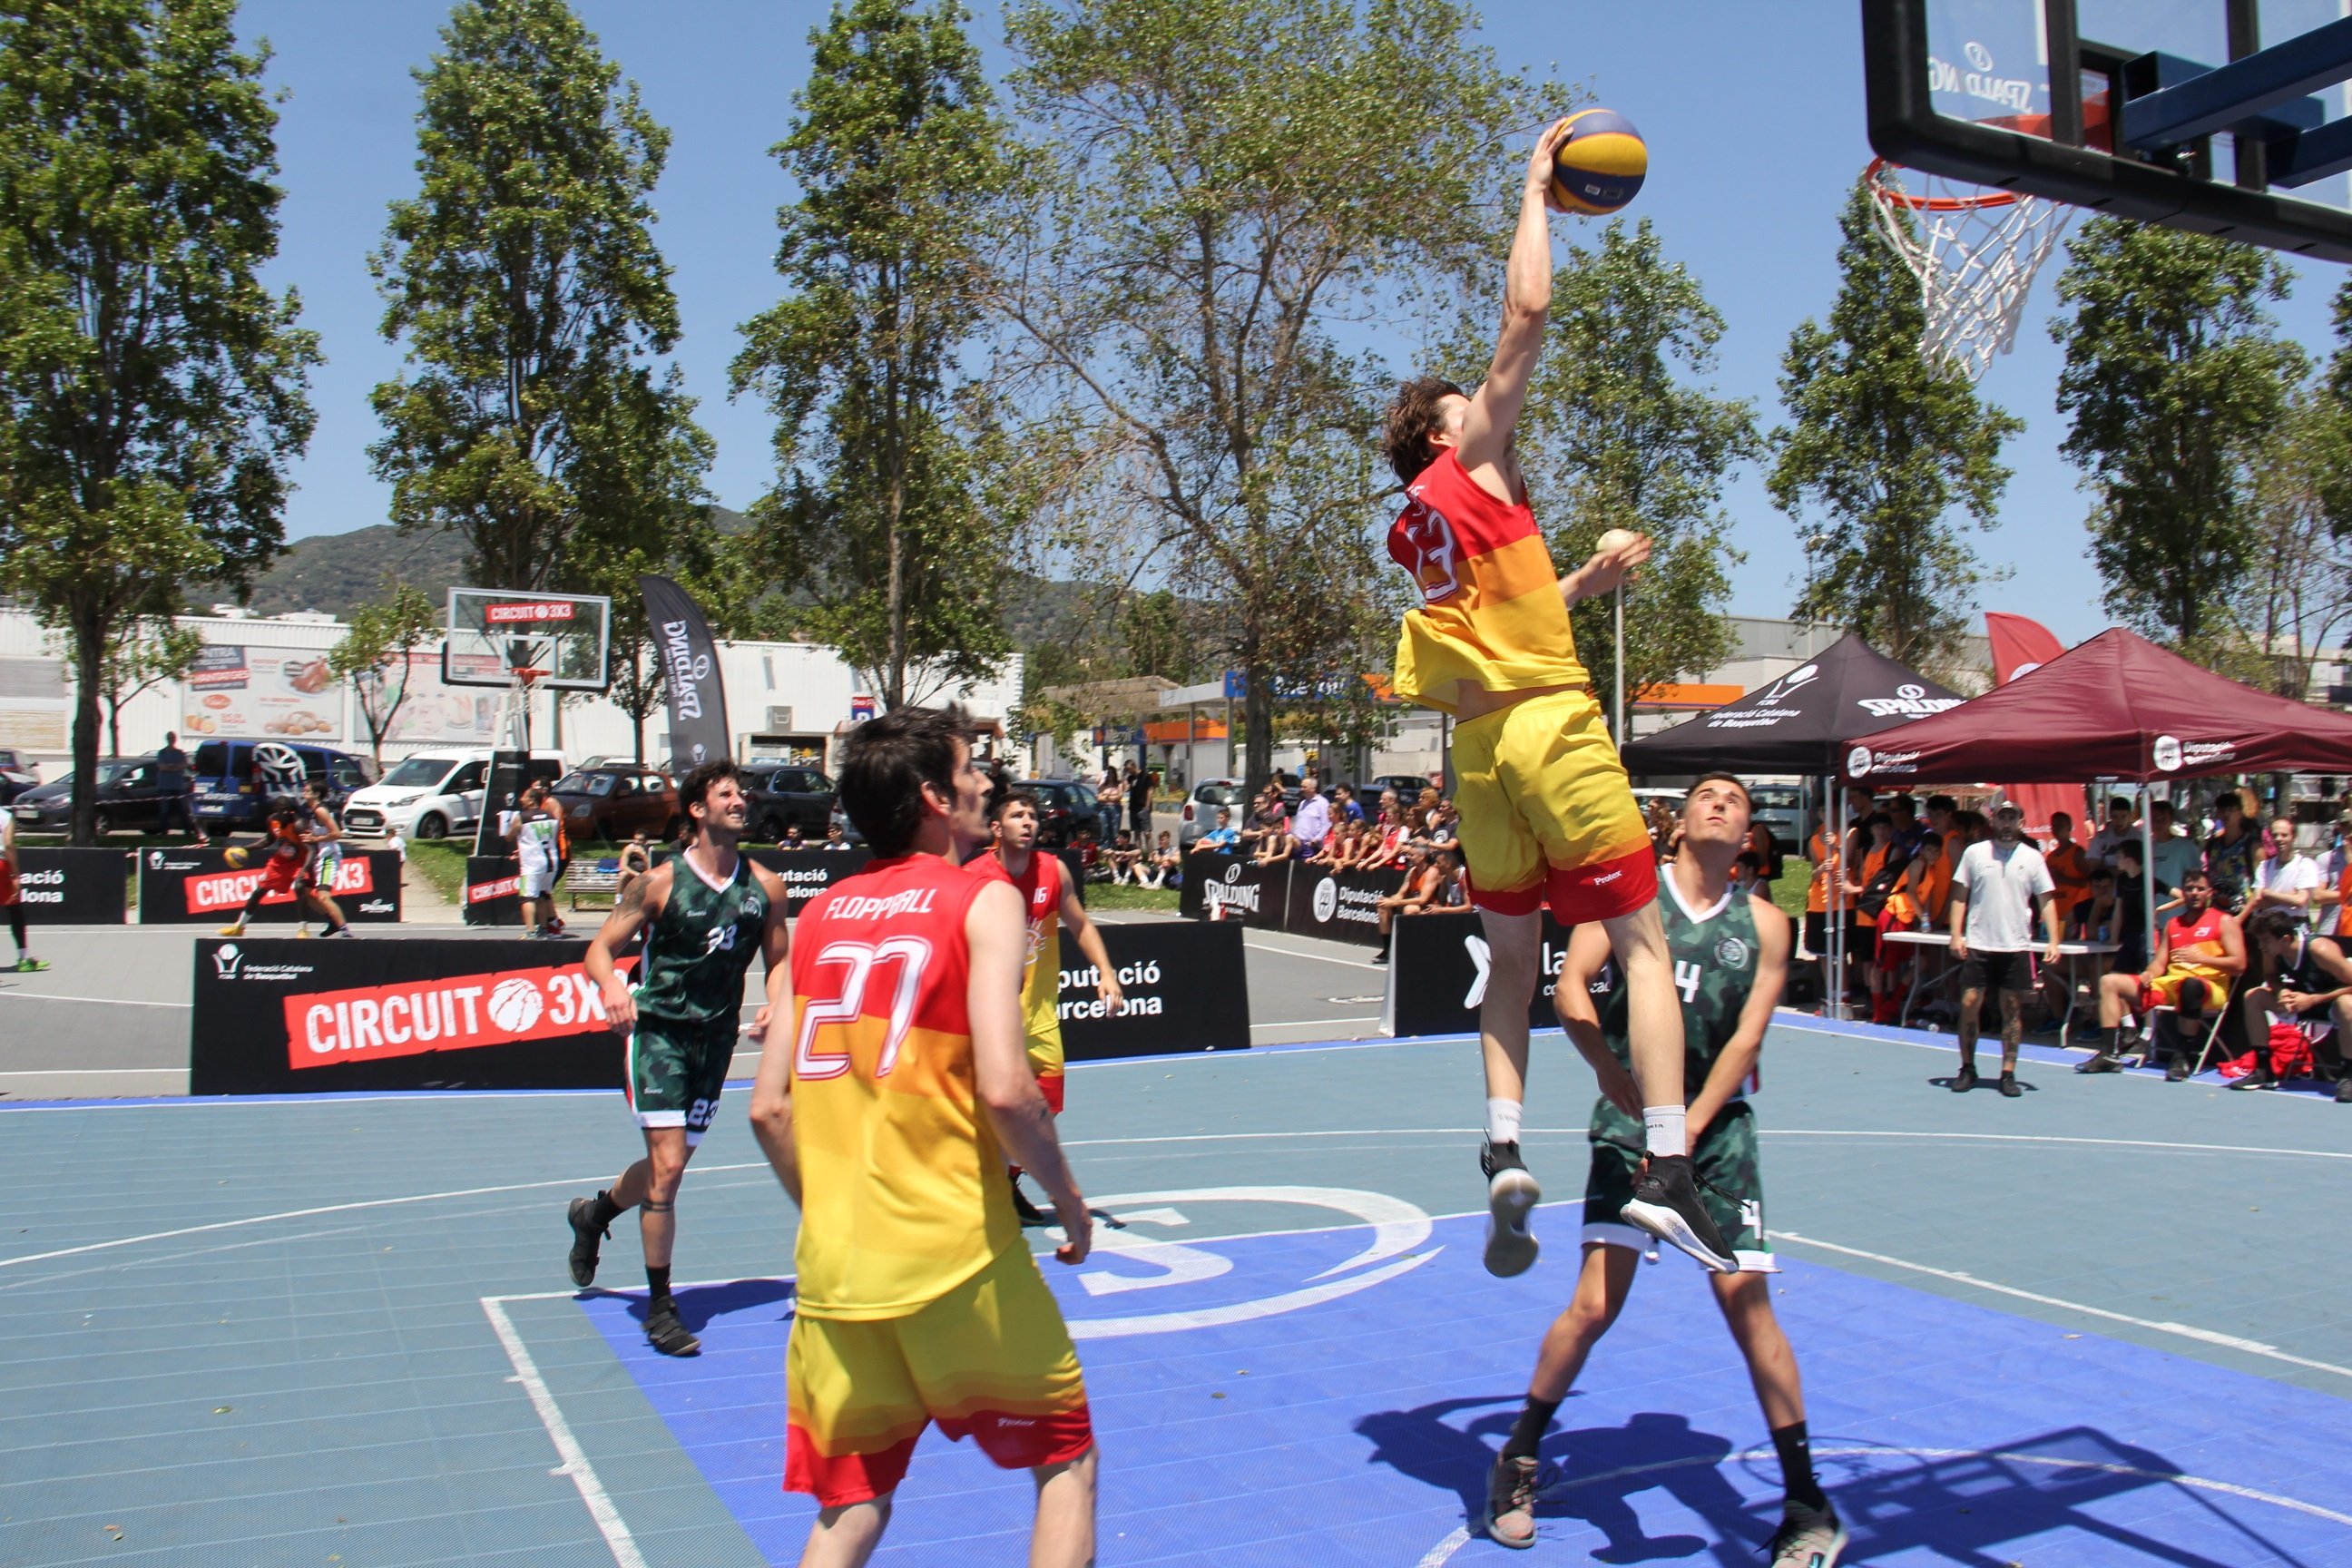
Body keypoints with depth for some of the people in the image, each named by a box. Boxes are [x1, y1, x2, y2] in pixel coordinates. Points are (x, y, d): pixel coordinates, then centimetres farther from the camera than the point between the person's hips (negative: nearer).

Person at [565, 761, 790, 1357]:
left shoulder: (765, 886, 2)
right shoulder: (661, 881, -8)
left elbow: (779, 960, 9)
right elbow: (600, 946, -5)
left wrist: (775, 1005, -11)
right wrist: (610, 985, -27)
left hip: (717, 1036, 5)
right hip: (656, 1030, -4)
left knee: (670, 1163, 16)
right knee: (667, 1166, -11)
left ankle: (594, 1213, 48)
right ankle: (660, 1308, 4)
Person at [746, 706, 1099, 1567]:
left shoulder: (821, 912, 10)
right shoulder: (984, 900, -5)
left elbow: (768, 1108, 8)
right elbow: (1003, 1090, -17)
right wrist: (1069, 1200, -2)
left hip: (832, 1270, 5)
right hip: (957, 1258, -5)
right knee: (1066, 1462, 17)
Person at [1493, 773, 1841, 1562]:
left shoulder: (1763, 924, 6)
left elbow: (1746, 1038, -1)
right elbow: (1570, 987, -8)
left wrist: (1686, 1129, -12)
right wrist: (1619, 1079, -22)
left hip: (1718, 1127, 1)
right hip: (1628, 1120, -1)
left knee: (1746, 1299, -3)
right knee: (1595, 1303, -8)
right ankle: (1517, 1463, 13)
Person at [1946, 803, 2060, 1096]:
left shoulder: (2032, 857, 4)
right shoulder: (1975, 852, 4)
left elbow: (2046, 901, 5)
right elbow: (1960, 896, 6)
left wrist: (2053, 941, -4)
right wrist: (1956, 935, -3)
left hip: (2016, 947, 0)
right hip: (1977, 945, 0)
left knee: (2013, 1009, 3)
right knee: (1969, 1005, -2)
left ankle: (2008, 1074, 11)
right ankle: (1967, 1069, 13)